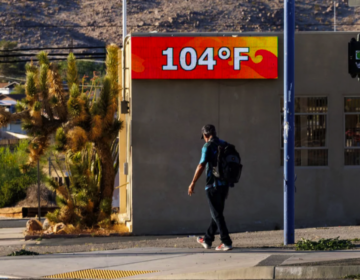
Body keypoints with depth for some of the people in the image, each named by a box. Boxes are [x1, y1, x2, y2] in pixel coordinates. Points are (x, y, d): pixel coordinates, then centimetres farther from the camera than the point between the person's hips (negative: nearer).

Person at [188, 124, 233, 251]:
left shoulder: (208, 147, -10)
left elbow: (201, 166, -16)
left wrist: (193, 183, -10)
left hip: (213, 185, -8)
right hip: (225, 184, 8)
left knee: (217, 214, -3)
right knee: (217, 213, 16)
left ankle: (226, 242, -8)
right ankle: (207, 240, 29)